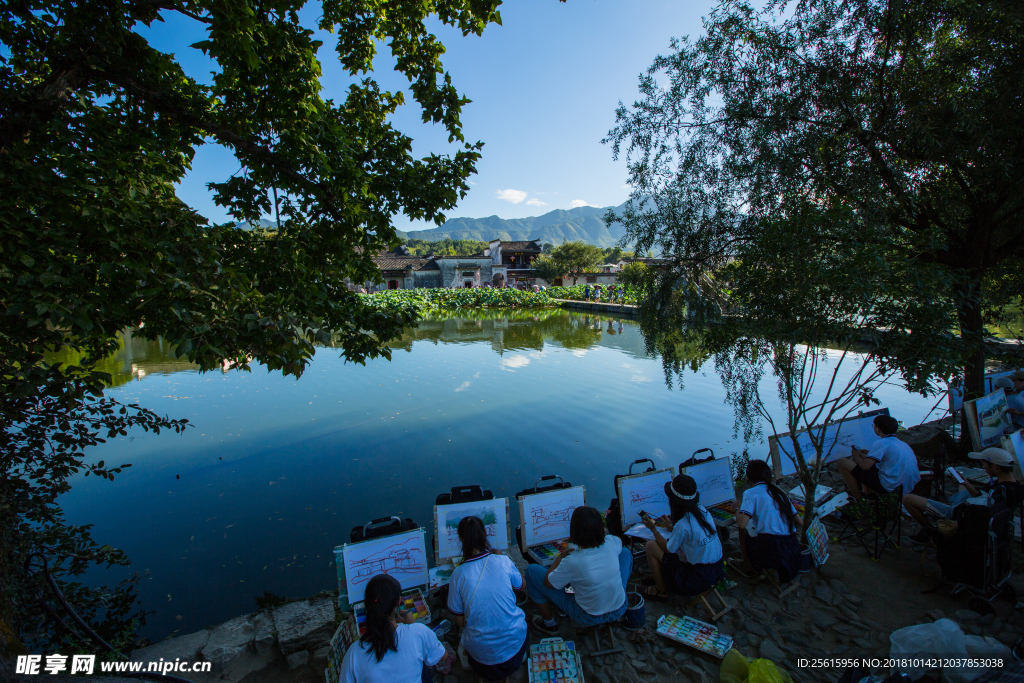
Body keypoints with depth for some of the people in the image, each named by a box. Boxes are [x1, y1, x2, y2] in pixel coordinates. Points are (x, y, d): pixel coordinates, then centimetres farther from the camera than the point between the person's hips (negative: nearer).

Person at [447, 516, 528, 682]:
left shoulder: (458, 574, -16)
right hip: (514, 643, -1)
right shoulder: (503, 561, -16)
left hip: (481, 654, 1)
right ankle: (518, 656, 21)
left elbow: (459, 622, -5)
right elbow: (520, 586, 7)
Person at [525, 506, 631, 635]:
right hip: (619, 610, 4)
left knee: (532, 570, 1)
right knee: (625, 552, 24)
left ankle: (549, 623, 19)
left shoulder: (572, 561, -31)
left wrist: (561, 556, -1)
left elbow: (548, 583, -13)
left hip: (589, 618, -4)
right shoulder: (611, 543, -20)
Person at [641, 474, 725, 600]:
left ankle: (661, 591, 16)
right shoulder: (702, 510, -5)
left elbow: (668, 549, -10)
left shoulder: (683, 525, -26)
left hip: (698, 579, -8)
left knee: (651, 545, -2)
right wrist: (671, 527, 19)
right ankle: (659, 575, 32)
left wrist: (653, 528, 0)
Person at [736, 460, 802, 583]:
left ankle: (748, 563, 23)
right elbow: (797, 520, 15)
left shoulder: (750, 493, -7)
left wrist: (737, 509, 3)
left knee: (743, 529, 18)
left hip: (769, 549, -6)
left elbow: (742, 523, -17)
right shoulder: (779, 491, 11)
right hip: (793, 549, 6)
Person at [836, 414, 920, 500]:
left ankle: (857, 497, 5)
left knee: (842, 462, -9)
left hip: (888, 487, -9)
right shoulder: (903, 444, 12)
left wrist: (856, 456, 1)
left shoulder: (882, 443, -14)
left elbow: (865, 465, -20)